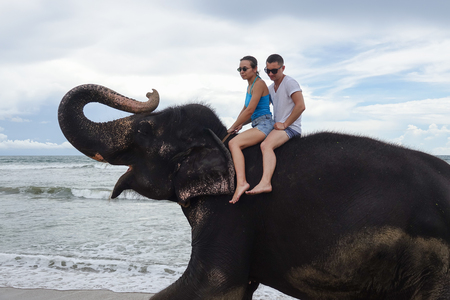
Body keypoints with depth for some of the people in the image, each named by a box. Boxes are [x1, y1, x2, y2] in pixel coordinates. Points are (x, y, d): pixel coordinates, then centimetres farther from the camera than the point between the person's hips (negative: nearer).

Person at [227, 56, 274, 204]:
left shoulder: (259, 84, -11)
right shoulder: (250, 86, 19)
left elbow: (250, 111, -15)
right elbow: (245, 109, 27)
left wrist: (233, 127, -7)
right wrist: (239, 124, 10)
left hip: (264, 124, -10)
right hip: (257, 126, 10)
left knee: (234, 143, -25)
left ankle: (241, 182, -38)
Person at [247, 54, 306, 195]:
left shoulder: (290, 83, -9)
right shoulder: (271, 88, 17)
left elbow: (301, 106, -20)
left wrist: (284, 124, -18)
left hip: (290, 127, -10)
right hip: (277, 127, 10)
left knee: (266, 145, -33)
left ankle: (265, 182, -47)